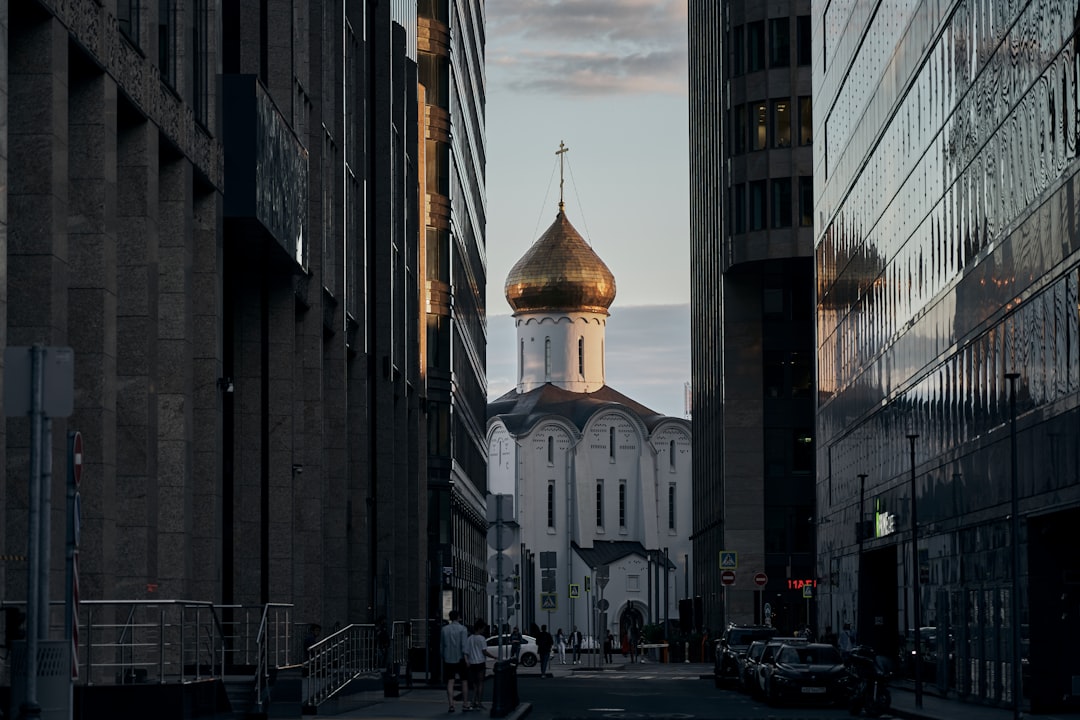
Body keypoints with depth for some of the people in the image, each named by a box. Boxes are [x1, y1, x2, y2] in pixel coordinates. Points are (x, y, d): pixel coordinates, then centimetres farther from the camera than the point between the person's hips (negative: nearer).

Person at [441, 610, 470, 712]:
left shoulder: (444, 629, 6)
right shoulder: (462, 629, -8)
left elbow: (441, 646, 11)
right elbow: (464, 645, -15)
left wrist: (443, 656, 22)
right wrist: (466, 658, -13)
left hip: (448, 659, 3)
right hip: (460, 658, -3)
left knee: (450, 682, 2)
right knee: (464, 682, 6)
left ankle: (451, 705, -7)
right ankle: (465, 705, 6)